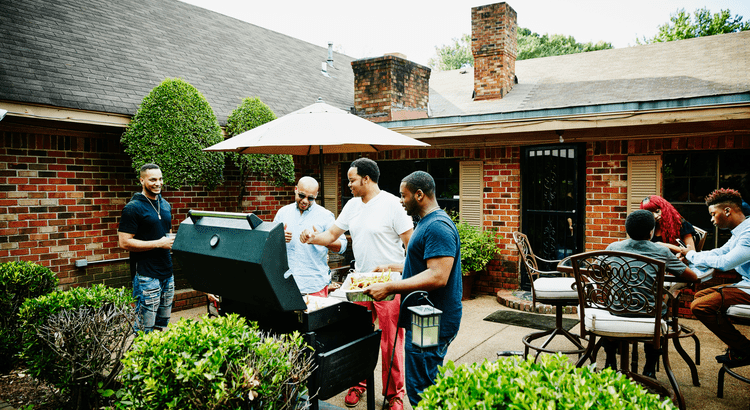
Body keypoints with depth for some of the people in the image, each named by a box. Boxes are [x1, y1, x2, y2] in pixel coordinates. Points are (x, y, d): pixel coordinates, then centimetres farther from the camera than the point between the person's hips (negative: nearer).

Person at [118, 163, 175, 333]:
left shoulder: (165, 205, 14)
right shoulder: (133, 208, -10)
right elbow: (125, 242, -16)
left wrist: (173, 240, 3)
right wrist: (158, 244, -17)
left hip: (167, 274, 7)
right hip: (146, 276, -7)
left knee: (161, 325, 16)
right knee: (144, 330, -2)